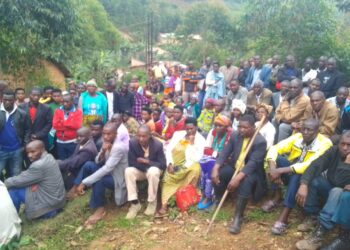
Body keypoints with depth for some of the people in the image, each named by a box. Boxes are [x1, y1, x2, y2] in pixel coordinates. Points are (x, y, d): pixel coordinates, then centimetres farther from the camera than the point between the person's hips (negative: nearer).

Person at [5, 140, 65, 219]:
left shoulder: (39, 165, -26)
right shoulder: (48, 157, 2)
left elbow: (20, 180, -14)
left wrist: (5, 183, 3)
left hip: (50, 203, -9)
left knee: (13, 190, -3)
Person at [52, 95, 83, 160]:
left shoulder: (78, 111, -2)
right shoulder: (58, 111, 7)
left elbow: (77, 125, -13)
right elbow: (55, 125, -4)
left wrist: (62, 122, -8)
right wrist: (70, 125, -11)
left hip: (72, 142, -3)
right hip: (60, 142, 3)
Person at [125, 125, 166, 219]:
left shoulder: (158, 145, -22)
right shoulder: (133, 143, -19)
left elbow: (163, 165, -21)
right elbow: (132, 163, -17)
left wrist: (147, 161, -25)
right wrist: (146, 166, -22)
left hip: (153, 170, -2)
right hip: (139, 171, 2)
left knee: (153, 171, -37)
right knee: (128, 171, -29)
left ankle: (152, 202, -17)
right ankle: (135, 203, -21)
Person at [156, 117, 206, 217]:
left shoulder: (200, 140, -3)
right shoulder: (178, 134, 5)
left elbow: (196, 158, -14)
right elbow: (168, 149, 1)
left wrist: (192, 143, -19)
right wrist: (170, 163, -14)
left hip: (188, 167, -1)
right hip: (174, 164, 2)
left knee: (196, 168, -33)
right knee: (168, 177, -26)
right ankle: (164, 205, -29)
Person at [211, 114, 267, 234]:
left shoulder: (260, 141, -20)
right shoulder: (235, 135, -2)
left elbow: (253, 163, -29)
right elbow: (225, 152, -5)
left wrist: (238, 178, -41)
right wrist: (215, 168, -23)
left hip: (251, 171, -5)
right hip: (234, 167, 6)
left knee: (245, 182, -36)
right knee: (217, 174, -19)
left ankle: (238, 217, -26)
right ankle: (217, 202, 6)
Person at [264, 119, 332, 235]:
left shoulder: (325, 143, -19)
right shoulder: (297, 137, -6)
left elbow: (310, 166, -33)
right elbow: (274, 148, -12)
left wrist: (280, 171, -37)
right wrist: (273, 169, -32)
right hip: (291, 171, 5)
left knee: (297, 175, -38)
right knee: (276, 158, -22)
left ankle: (283, 218, -38)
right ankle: (277, 197, -12)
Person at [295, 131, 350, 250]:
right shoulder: (334, 151, -10)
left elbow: (339, 182, -31)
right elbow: (315, 166, -22)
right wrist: (303, 184, -35)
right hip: (330, 188, 5)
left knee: (337, 192, -37)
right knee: (311, 179, -19)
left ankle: (319, 234, -42)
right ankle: (313, 217, -11)